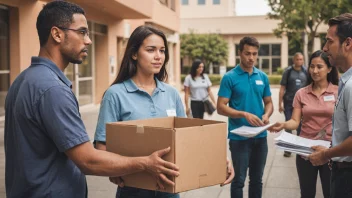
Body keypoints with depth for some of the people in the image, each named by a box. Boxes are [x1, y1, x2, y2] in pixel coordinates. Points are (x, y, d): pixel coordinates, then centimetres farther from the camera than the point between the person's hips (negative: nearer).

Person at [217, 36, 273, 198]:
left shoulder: (263, 77, 7)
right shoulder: (229, 77, -8)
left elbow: (268, 102, 14)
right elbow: (221, 107, -11)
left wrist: (266, 115, -9)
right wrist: (244, 114, -24)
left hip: (260, 136, 5)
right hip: (239, 137, -4)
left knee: (257, 179, 15)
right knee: (239, 179, 4)